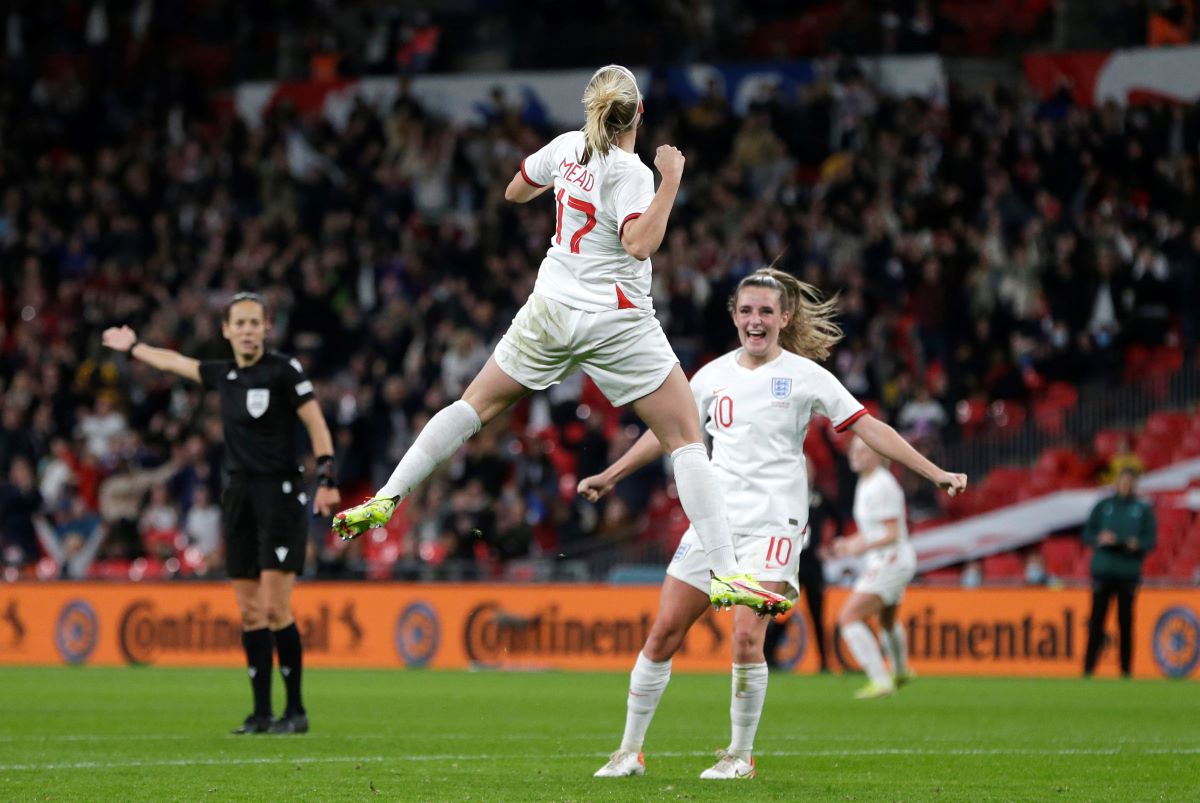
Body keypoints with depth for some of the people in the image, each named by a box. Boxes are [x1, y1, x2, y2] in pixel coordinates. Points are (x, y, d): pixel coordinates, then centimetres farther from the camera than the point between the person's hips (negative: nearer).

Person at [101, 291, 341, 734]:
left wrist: (326, 480, -18)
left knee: (275, 607, -12)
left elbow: (317, 426, -8)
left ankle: (296, 710, -5)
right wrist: (133, 347, 43)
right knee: (249, 611, 5)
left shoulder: (284, 369, -6)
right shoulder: (223, 374, 11)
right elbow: (175, 362, 29)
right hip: (239, 494, 6)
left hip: (281, 494, -6)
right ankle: (261, 712, 9)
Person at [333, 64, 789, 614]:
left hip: (551, 311, 5)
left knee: (476, 405, 20)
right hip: (616, 322, -5)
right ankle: (725, 574, -14)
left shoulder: (568, 147, 3)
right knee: (686, 440, -4)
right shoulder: (630, 173, -15)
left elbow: (515, 192, 20)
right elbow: (640, 243, -30)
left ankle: (387, 499, 13)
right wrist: (671, 180, -23)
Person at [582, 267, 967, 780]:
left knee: (746, 636, -19)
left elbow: (869, 427, -4)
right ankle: (630, 751, 11)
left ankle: (741, 754, -2)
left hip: (772, 523, -4)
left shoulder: (804, 375, -2)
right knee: (664, 632, 0)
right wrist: (609, 476, 27)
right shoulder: (714, 376, 9)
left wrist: (936, 474, -10)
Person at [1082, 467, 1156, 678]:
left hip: (1129, 571, 0)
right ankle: (1089, 666, -2)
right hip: (1103, 569, 0)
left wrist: (1137, 544, -16)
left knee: (1126, 621, 0)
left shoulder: (1144, 509, 10)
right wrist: (1100, 539, -12)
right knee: (1097, 618, -4)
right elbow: (1087, 534, 8)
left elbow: (1151, 540, 5)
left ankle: (1126, 667, 4)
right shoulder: (1103, 506, 11)